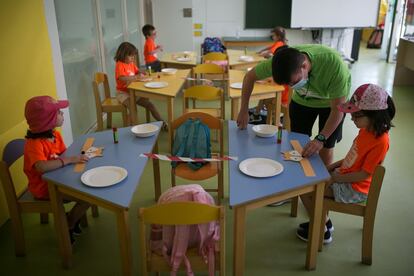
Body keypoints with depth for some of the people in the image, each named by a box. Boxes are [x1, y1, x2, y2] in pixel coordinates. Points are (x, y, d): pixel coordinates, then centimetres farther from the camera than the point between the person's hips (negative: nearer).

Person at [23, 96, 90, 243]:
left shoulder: (55, 134, -1)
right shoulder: (34, 144, -28)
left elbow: (63, 154, 10)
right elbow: (42, 167, -44)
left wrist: (78, 155, -10)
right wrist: (70, 160, -36)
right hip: (45, 187, -8)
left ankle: (71, 218, 21)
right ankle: (67, 227, 8)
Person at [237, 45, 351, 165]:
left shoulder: (334, 64, -41)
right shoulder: (282, 61, -33)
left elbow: (338, 109, -31)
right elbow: (250, 76, -16)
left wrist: (320, 139, -40)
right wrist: (244, 111, -14)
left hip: (331, 102, -2)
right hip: (302, 100, 3)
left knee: (325, 147, 3)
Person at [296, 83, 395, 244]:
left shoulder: (381, 141, -26)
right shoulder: (366, 130, 0)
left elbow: (364, 174, -23)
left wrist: (334, 179, -18)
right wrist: (331, 167, 5)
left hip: (354, 190, -9)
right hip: (344, 174, 9)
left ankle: (322, 231, 7)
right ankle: (323, 221, 22)